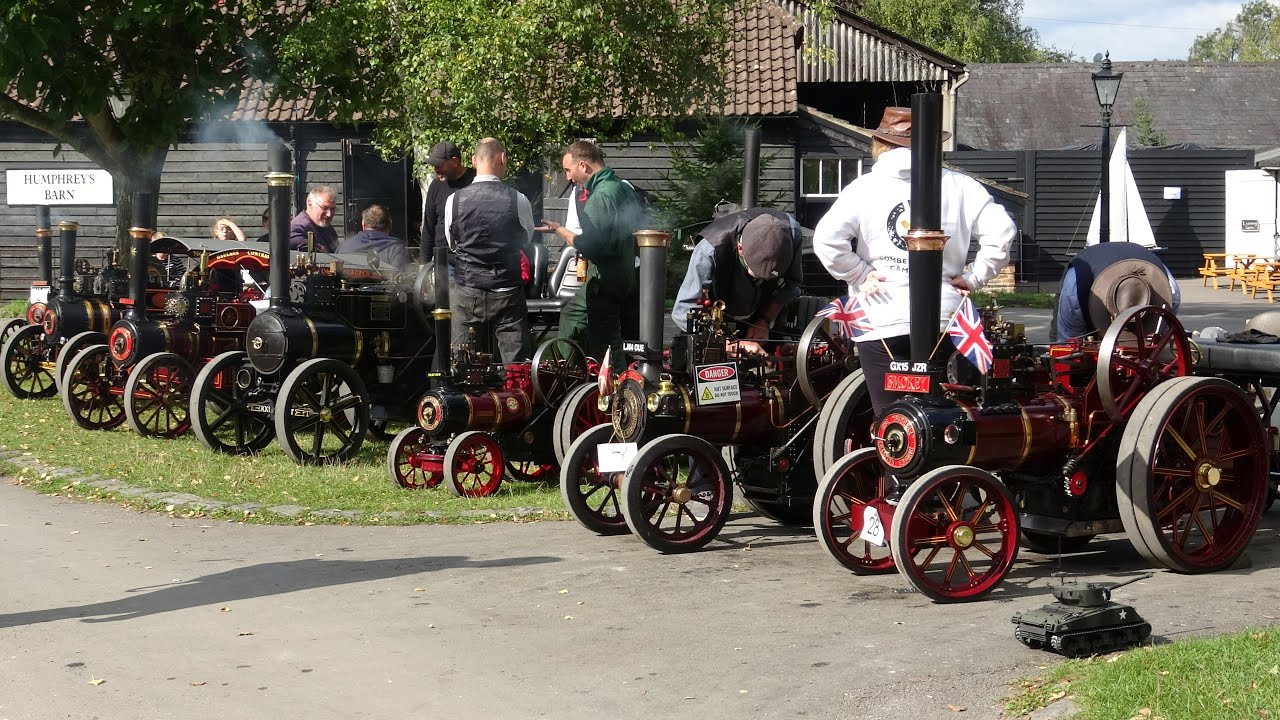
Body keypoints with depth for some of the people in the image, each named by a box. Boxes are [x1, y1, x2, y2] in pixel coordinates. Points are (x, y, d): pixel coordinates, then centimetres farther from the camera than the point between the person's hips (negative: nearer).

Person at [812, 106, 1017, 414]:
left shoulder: (864, 189, 0)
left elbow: (827, 239, -14)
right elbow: (1001, 229, -2)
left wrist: (860, 275, -2)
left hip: (882, 322, -2)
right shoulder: (958, 186, 6)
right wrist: (974, 277, 6)